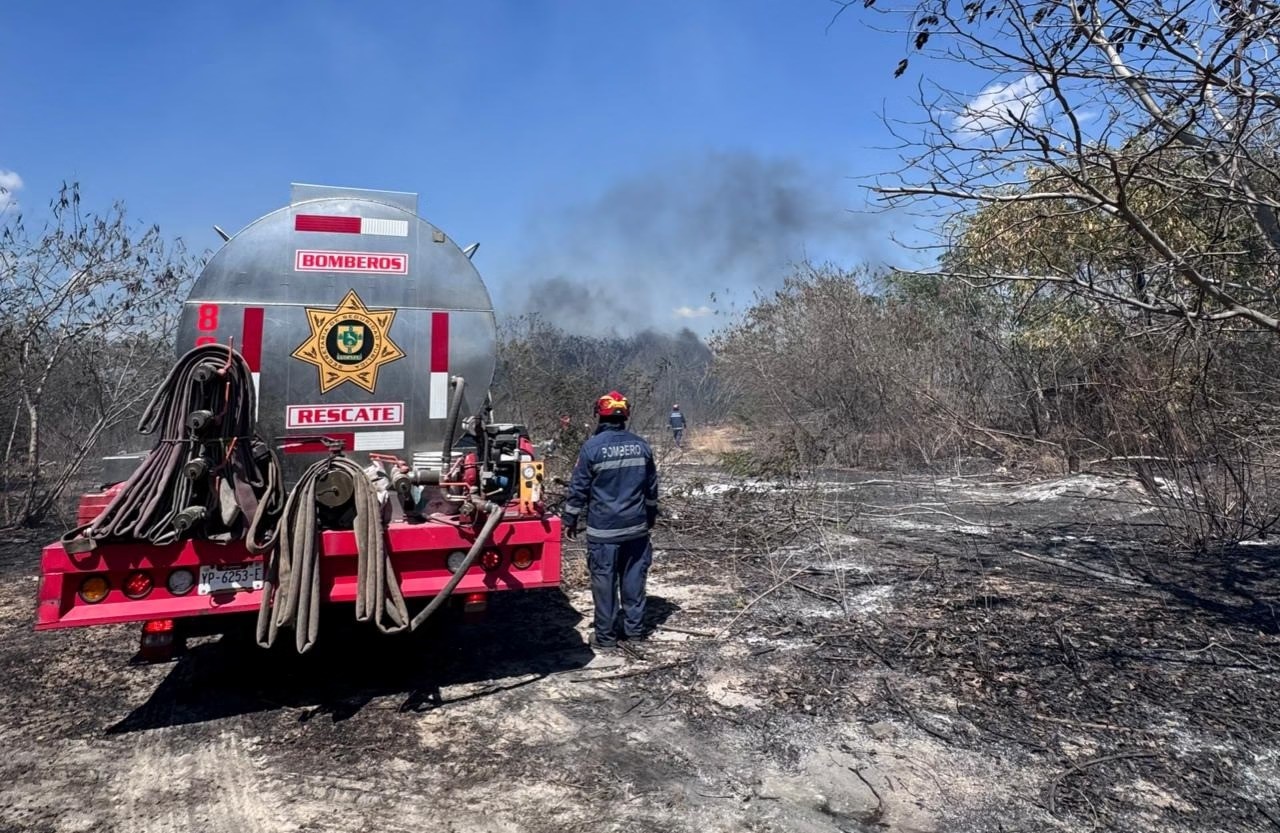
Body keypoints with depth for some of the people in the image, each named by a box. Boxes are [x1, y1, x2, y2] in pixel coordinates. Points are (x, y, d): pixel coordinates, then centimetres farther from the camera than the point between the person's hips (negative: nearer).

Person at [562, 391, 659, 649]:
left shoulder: (592, 447, -11)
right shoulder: (641, 446, 3)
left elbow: (578, 489, -7)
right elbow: (652, 487, 12)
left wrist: (570, 519, 5)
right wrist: (650, 516, 25)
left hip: (603, 529, -4)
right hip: (636, 526, 4)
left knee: (604, 580, 4)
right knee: (634, 578, 12)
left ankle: (605, 635, 10)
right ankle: (634, 628, 22)